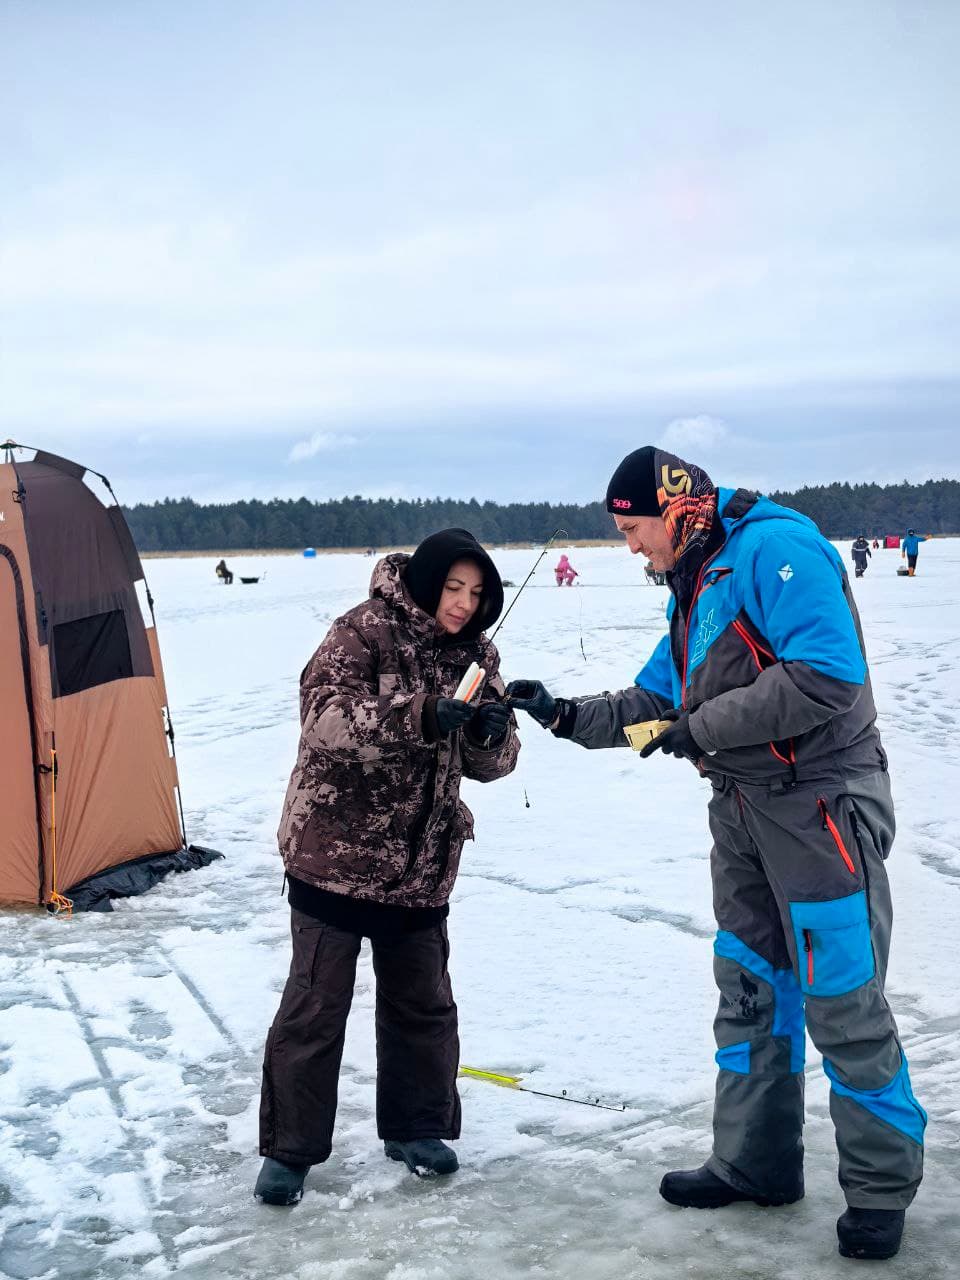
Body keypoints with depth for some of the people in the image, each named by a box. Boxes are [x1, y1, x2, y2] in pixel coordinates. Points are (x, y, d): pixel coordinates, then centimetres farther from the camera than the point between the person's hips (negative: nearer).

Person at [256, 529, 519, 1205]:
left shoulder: (475, 653, 3)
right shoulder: (365, 630, -14)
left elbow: (490, 762, 5)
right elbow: (326, 716, -28)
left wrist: (492, 731, -19)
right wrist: (423, 716, -38)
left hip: (422, 862, 5)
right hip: (337, 850, -5)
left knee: (423, 1001, 14)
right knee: (315, 1004, 2)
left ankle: (416, 1126, 32)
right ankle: (289, 1149, 16)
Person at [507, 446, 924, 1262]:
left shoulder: (775, 548, -16)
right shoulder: (694, 587, 14)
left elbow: (828, 674, -25)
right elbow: (652, 703, 19)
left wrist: (706, 727, -19)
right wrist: (564, 716, 7)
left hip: (819, 804, -9)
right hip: (743, 806, 9)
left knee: (842, 1004, -1)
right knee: (748, 987, 14)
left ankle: (883, 1187, 15)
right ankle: (755, 1163, 26)